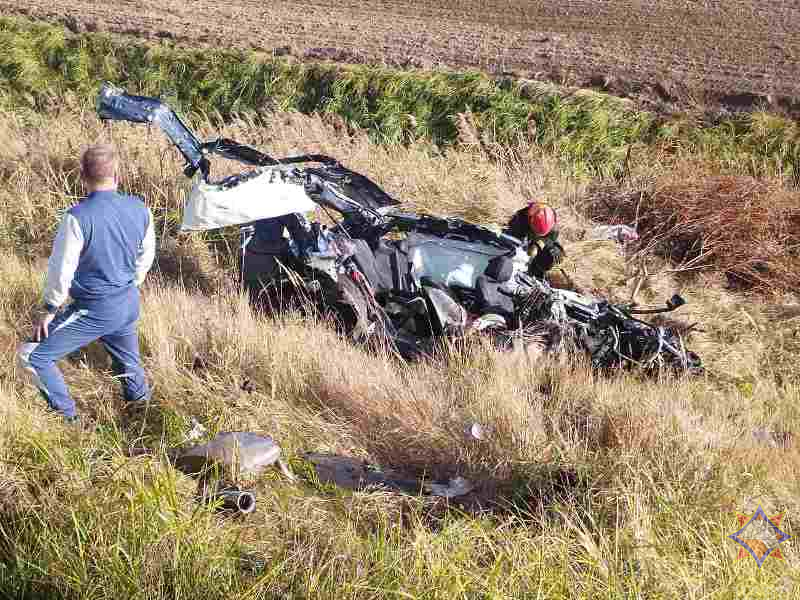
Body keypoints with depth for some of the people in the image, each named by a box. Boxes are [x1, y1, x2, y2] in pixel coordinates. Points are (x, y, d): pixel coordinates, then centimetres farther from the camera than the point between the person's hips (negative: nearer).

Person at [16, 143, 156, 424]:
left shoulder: (78, 217, -23)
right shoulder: (139, 210, -5)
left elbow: (61, 270, -17)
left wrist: (50, 309, -2)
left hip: (93, 311, -6)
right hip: (129, 306, 6)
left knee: (32, 356, 5)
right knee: (128, 361, 26)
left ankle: (66, 419, 10)